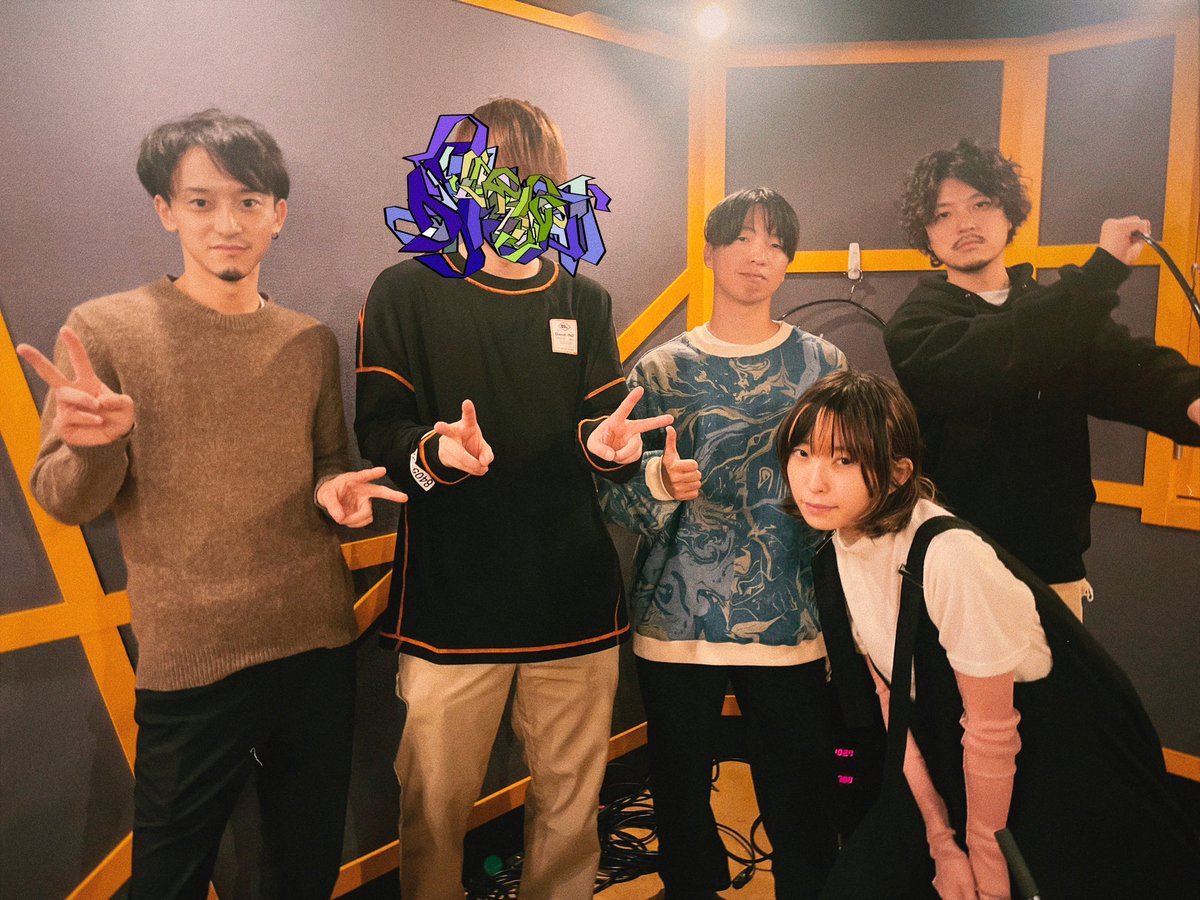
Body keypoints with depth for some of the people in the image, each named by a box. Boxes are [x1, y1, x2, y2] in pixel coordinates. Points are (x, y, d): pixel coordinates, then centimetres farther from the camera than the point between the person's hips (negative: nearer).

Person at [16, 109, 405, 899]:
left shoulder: (311, 342, 5)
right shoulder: (105, 329, -4)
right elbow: (66, 502, -3)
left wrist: (334, 491, -8)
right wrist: (97, 444, -24)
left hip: (320, 645, 3)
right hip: (191, 663, -3)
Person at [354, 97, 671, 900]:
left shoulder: (585, 303, 12)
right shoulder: (407, 293, 2)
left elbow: (606, 427, 5)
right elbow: (378, 430, -5)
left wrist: (607, 442, -18)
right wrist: (432, 453, -26)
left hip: (575, 597, 3)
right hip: (450, 600, -2)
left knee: (570, 805, 13)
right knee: (435, 807, 8)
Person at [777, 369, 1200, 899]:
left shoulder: (949, 557, -31)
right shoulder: (835, 556, -9)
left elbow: (991, 730, -21)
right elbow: (891, 699, -1)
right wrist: (941, 843, 3)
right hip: (946, 763, 6)